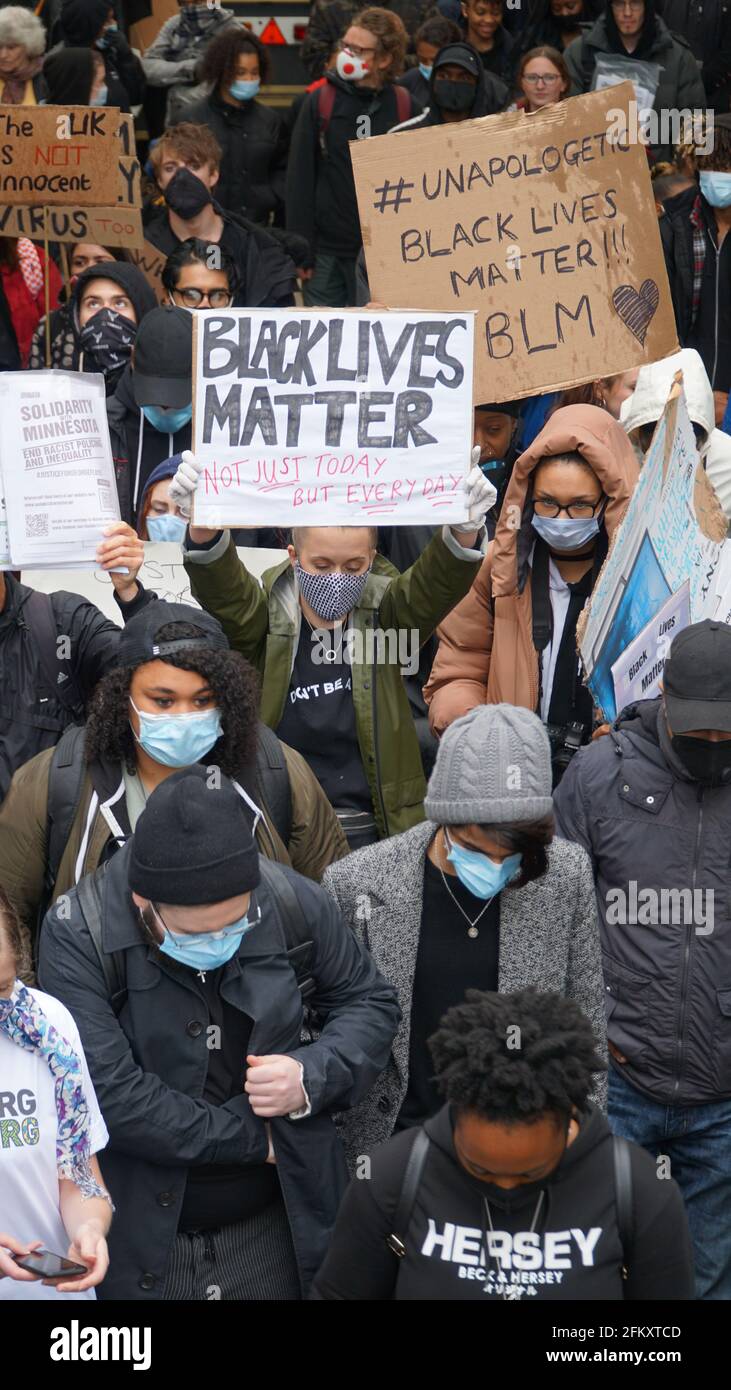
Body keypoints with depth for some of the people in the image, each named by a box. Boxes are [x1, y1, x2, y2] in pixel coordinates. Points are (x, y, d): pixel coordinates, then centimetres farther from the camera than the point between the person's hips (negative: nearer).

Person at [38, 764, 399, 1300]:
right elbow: (109, 1094, -25)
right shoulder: (78, 934, -19)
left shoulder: (295, 904, -9)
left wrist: (313, 1076, -15)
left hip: (278, 1229, 3)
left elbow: (371, 1004, 6)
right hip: (140, 1237, -3)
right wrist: (255, 1139, -17)